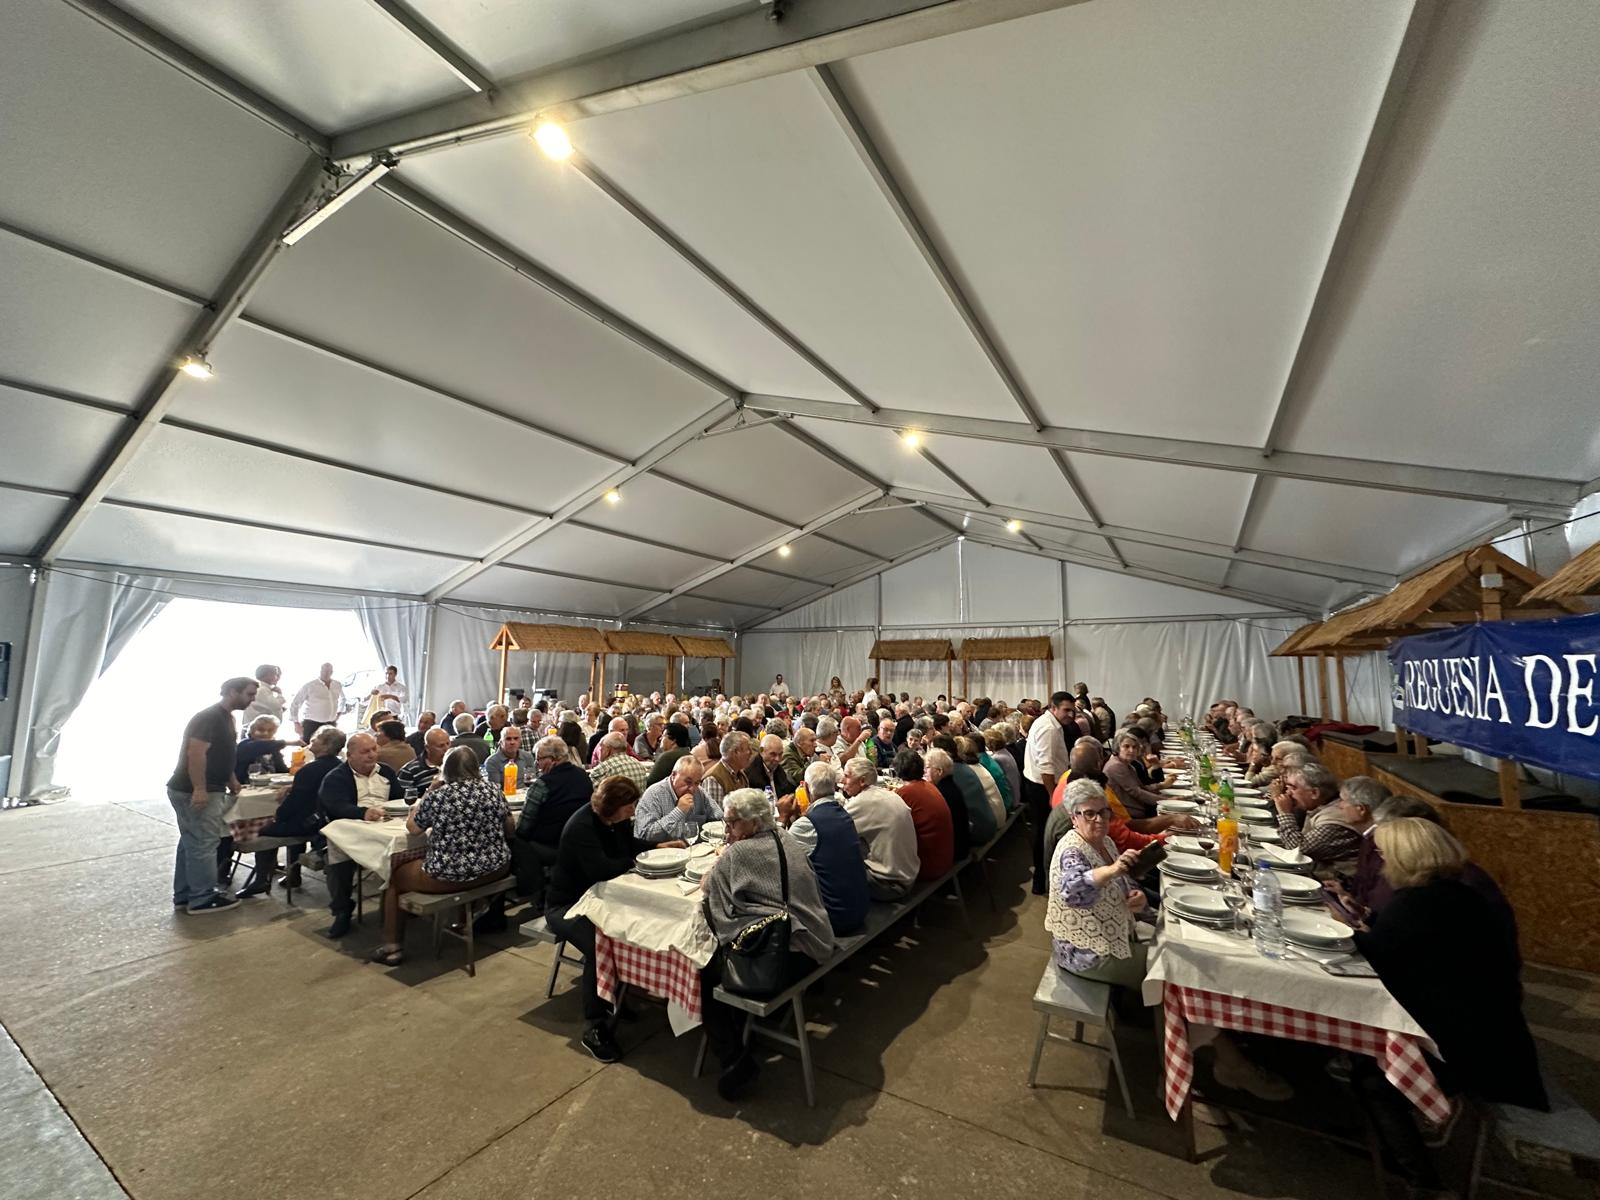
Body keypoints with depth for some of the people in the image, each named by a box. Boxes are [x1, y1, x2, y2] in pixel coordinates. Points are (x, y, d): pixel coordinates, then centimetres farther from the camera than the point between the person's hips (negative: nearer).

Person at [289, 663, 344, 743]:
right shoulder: (310, 685, -7)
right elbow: (295, 703, -3)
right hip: (311, 724, -4)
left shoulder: (338, 685, 7)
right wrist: (296, 723, -5)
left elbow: (342, 698, 28)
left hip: (330, 724, 4)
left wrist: (338, 714, 20)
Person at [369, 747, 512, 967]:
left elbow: (412, 827, 6)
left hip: (449, 877, -3)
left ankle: (392, 946, 23)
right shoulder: (494, 790, -2)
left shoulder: (437, 796, -11)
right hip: (494, 871, 3)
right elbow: (509, 828, 9)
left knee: (395, 875, 21)